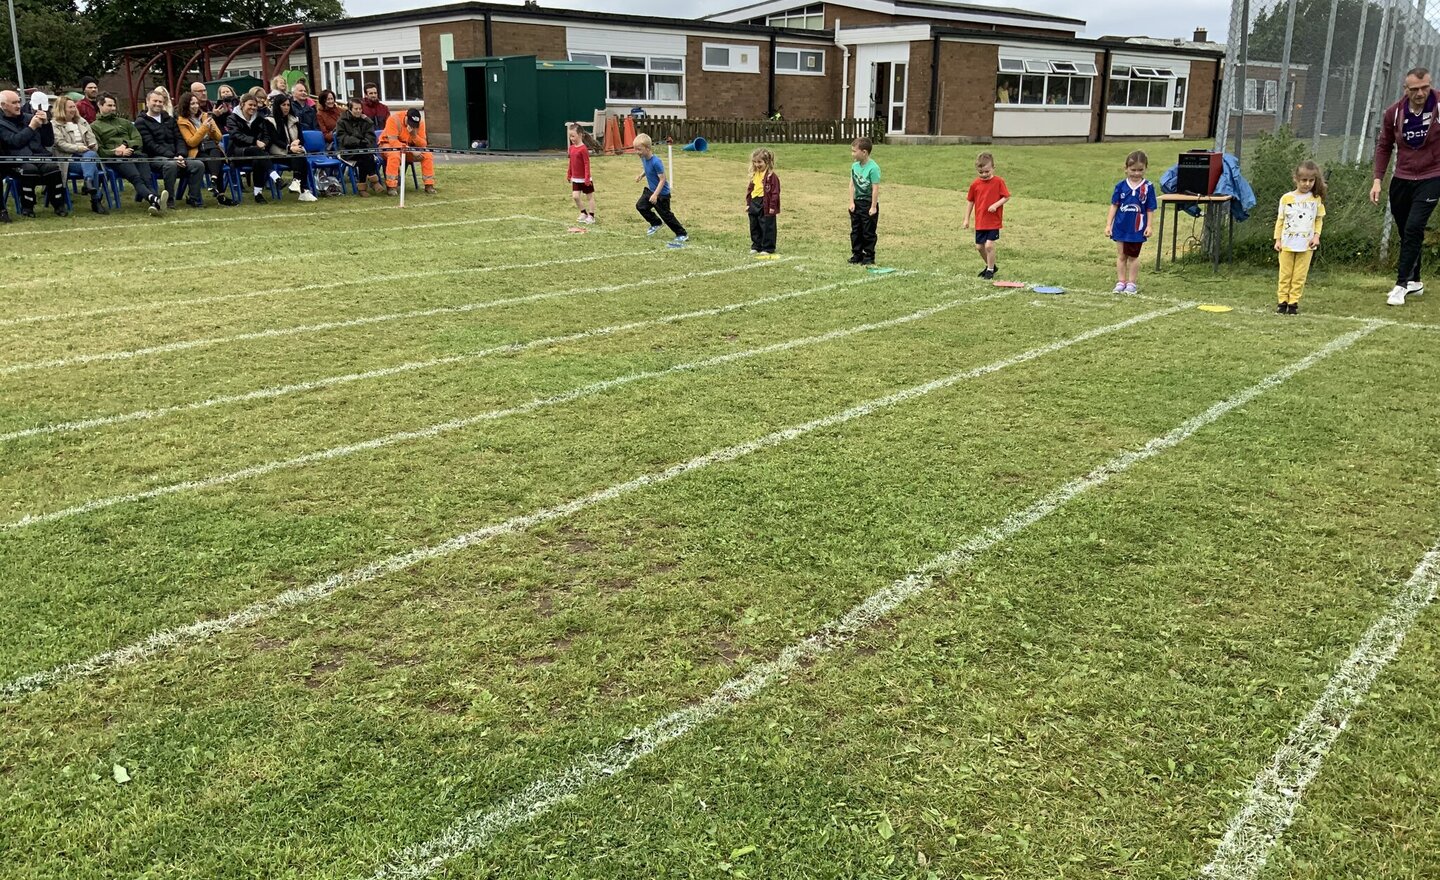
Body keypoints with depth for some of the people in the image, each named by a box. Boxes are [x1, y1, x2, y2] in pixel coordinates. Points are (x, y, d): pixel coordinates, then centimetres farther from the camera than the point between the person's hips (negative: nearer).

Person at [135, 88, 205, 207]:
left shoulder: (169, 119, 24)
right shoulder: (141, 122, 4)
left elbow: (179, 139, 14)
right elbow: (151, 145, -7)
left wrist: (181, 155, -7)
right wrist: (172, 156, -18)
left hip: (175, 158, 5)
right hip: (155, 159, -5)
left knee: (199, 165, -21)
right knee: (171, 164, -39)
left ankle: (195, 200, -16)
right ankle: (169, 200, -29)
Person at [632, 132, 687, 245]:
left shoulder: (656, 162, -30)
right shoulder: (644, 158, -4)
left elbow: (662, 179, -27)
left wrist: (655, 195, -30)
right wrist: (641, 175, -1)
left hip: (662, 193, -9)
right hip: (650, 190, 9)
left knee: (666, 215, -2)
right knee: (640, 206, 11)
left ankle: (682, 235, 9)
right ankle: (656, 224, 29)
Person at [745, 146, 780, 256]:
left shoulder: (771, 176, -12)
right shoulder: (754, 175, 11)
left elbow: (775, 192, -13)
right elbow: (749, 189, 18)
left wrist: (772, 206, -15)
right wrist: (748, 203, 14)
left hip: (766, 206, -8)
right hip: (754, 204, 8)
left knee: (767, 228, -1)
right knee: (754, 227, 14)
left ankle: (767, 248, 6)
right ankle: (756, 246, 25)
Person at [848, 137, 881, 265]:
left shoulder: (873, 168, -18)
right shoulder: (854, 166, 1)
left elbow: (875, 188, -17)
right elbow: (852, 184, 5)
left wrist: (873, 207, -17)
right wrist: (852, 202, -1)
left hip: (869, 203, -7)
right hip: (857, 202, 7)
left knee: (868, 232, 2)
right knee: (855, 231, 11)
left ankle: (869, 257, 10)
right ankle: (857, 254, 21)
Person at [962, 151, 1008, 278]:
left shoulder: (999, 182, -8)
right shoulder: (975, 184, 1)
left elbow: (1006, 196, -4)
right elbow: (970, 201, 10)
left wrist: (996, 205, -21)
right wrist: (966, 219, 9)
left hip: (994, 221, -4)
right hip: (980, 222, 4)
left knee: (989, 245, -12)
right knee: (979, 246, 9)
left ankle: (990, 270, 5)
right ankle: (990, 265, 31)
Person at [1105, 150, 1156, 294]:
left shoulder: (1148, 187, -6)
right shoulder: (1121, 186, -2)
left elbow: (1150, 209, -2)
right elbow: (1114, 205, 1)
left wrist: (1148, 226, -6)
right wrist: (1108, 224, -1)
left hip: (1137, 228, -2)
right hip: (1121, 227, 2)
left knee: (1133, 256, 8)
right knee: (1121, 256, 9)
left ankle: (1132, 283, 17)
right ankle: (1121, 282, 17)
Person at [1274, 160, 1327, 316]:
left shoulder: (1316, 199, 2)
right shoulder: (1286, 198, -1)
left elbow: (1319, 220, 8)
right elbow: (1280, 220, 4)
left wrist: (1316, 236, -6)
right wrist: (1278, 239, 0)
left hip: (1306, 245, 0)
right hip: (1287, 243, 0)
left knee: (1299, 276, 2)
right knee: (1285, 274, 5)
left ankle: (1294, 302, 7)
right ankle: (1282, 301, 11)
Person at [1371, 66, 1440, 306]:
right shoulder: (1393, 113, -4)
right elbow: (1384, 147, 9)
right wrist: (1378, 179, 2)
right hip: (1401, 179, 4)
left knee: (1413, 228, -15)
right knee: (1406, 232, 11)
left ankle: (1402, 284, -9)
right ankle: (1414, 281, 27)